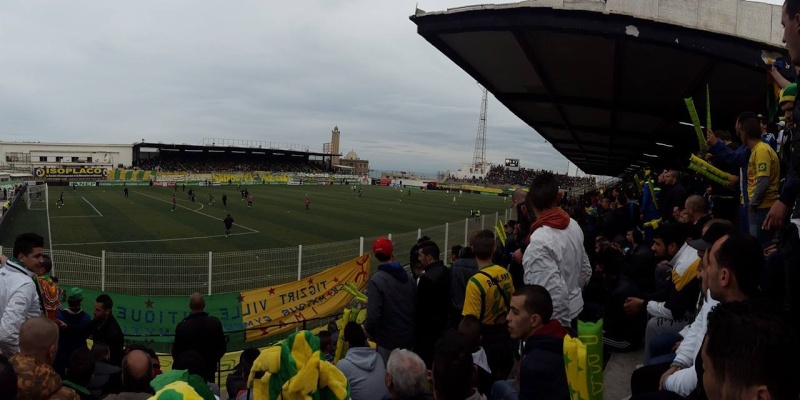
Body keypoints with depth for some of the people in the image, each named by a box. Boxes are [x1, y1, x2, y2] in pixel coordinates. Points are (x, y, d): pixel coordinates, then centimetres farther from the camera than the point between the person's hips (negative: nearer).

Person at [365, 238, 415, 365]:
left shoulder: (376, 280, -19)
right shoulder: (407, 277, 0)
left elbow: (373, 315, -25)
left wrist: (369, 330, -5)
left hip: (388, 341, -6)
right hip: (408, 337, 6)